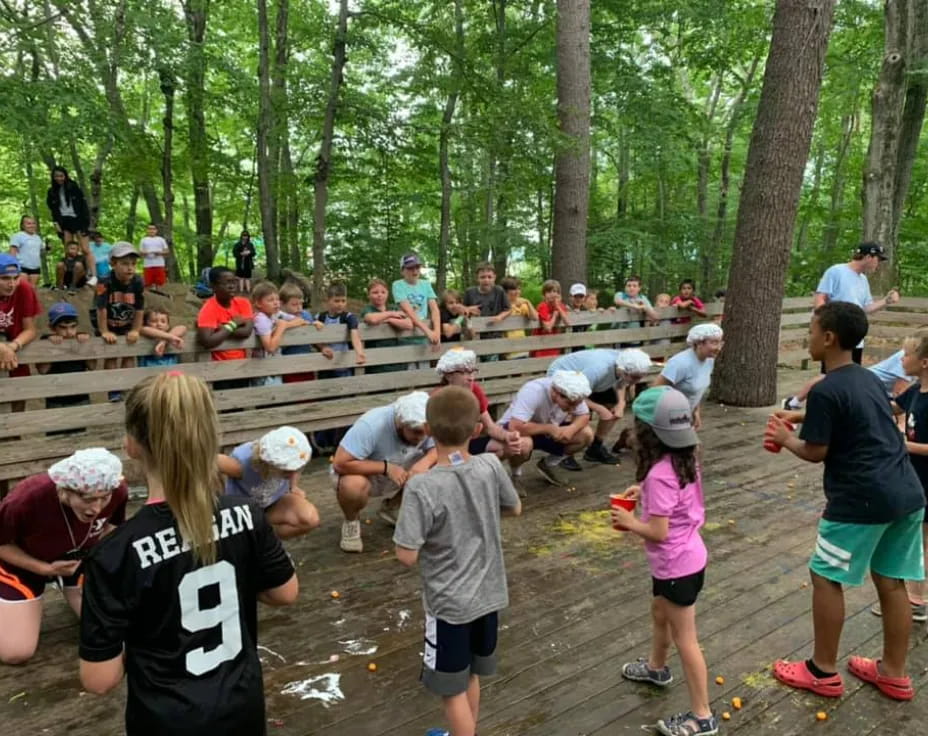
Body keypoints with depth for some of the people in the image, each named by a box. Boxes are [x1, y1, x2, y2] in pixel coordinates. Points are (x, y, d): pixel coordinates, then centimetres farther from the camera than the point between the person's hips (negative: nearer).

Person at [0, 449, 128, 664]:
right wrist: (46, 569, -26)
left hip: (81, 557, 3)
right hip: (24, 562, -2)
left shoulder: (118, 492, -30)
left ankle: (68, 587, 23)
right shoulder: (27, 499, -39)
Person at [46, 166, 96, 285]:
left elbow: (83, 205, -2)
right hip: (64, 223, 4)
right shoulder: (52, 192, 11)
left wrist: (86, 223, -9)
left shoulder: (74, 188, 0)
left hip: (77, 220, -4)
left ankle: (93, 276, -15)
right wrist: (56, 223, 2)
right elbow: (53, 210, 16)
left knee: (86, 250, -10)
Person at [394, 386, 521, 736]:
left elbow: (407, 555, -22)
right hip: (488, 594, 6)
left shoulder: (422, 487, -26)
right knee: (470, 676, 26)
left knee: (453, 689, 14)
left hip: (449, 602, -6)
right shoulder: (491, 467, -12)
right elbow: (515, 508, 6)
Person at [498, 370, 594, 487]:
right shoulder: (533, 392, -36)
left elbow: (584, 416, -6)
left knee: (586, 435, -13)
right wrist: (549, 428, -33)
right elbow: (516, 427, -44)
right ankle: (515, 475, -6)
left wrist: (572, 428, -28)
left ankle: (548, 465, 9)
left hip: (547, 432, 6)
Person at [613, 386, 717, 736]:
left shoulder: (660, 474, -29)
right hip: (686, 557, 10)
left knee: (685, 639, 5)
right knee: (660, 613, 31)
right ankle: (656, 667, 55)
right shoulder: (684, 460, -2)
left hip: (677, 565, -10)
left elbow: (658, 532, -27)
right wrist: (645, 491, 6)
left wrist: (630, 522, -11)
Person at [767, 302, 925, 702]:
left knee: (826, 577, 7)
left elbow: (816, 452, -10)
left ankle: (823, 671, 19)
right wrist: (804, 417, 25)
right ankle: (894, 674, 31)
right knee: (891, 581, 18)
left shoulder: (826, 391, -15)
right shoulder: (869, 378, 12)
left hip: (862, 500, -8)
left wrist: (786, 438, 9)